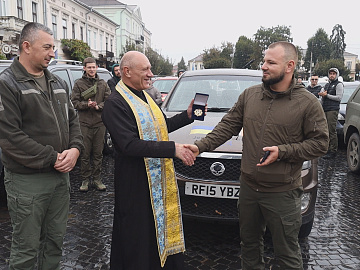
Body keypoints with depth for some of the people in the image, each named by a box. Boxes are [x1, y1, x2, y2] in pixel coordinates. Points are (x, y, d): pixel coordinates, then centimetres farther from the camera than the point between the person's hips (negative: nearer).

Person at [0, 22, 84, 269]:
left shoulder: (58, 83, 12)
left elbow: (72, 120, 14)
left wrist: (75, 149, -5)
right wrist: (53, 158, -17)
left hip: (61, 175, 7)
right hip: (27, 181, -6)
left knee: (55, 240, 19)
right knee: (27, 248, 7)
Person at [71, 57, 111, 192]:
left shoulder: (103, 84, 11)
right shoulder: (79, 83, 5)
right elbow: (74, 102, 1)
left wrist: (98, 106, -11)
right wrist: (86, 104, -16)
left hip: (100, 122, 2)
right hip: (84, 123, -2)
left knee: (98, 153, 8)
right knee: (85, 154, 1)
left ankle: (97, 179, 18)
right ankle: (85, 180, 13)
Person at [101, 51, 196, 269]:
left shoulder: (145, 96, 12)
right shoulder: (116, 103, -17)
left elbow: (162, 127, 19)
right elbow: (130, 145, -27)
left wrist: (187, 116, 4)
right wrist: (172, 149, -29)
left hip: (160, 178, 9)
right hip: (136, 184, -8)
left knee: (163, 228, 19)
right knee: (138, 240, 7)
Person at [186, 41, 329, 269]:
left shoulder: (308, 103, -9)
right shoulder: (249, 95, 3)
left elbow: (320, 143, -8)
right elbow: (227, 126, 5)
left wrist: (283, 152, -19)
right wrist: (201, 146, -5)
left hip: (283, 193, -4)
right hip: (248, 186, 5)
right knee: (249, 242, 22)